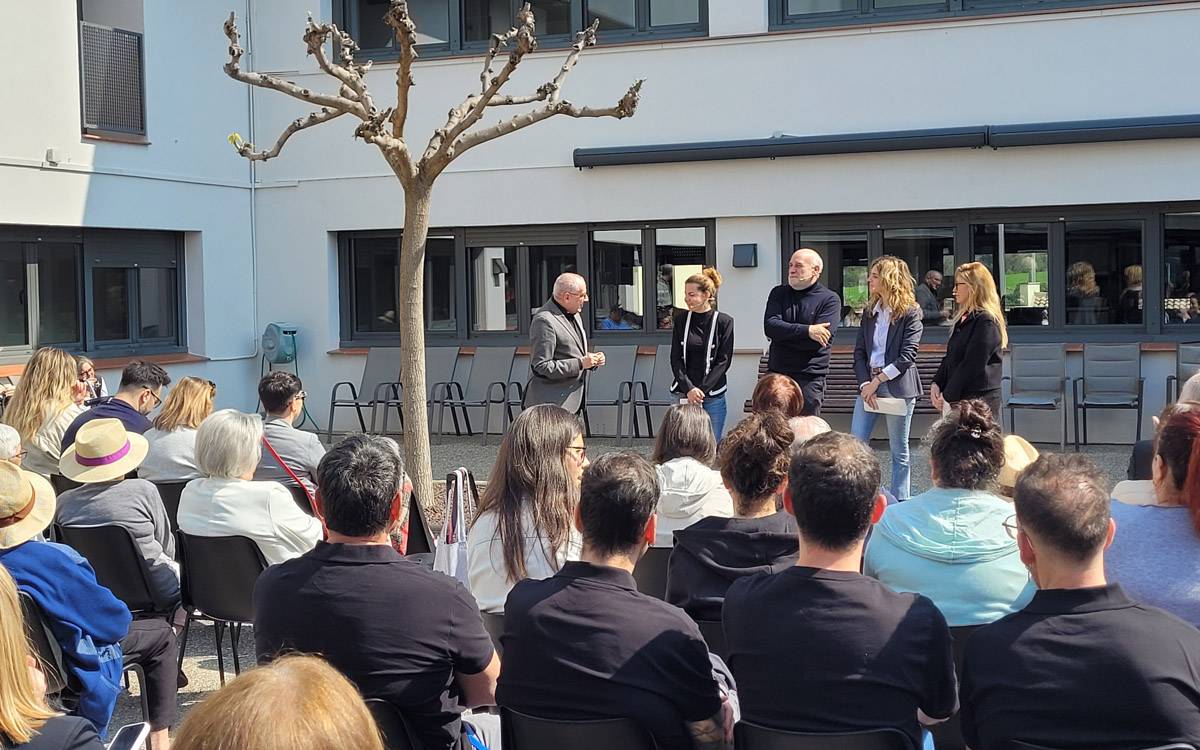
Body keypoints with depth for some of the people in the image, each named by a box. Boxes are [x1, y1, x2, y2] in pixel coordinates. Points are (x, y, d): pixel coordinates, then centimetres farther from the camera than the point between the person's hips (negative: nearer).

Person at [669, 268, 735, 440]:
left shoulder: (724, 322, -2)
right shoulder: (681, 319, 6)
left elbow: (723, 361, -4)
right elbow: (675, 358, 3)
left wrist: (702, 389, -11)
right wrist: (689, 388, -10)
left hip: (713, 395, -2)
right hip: (685, 393, 2)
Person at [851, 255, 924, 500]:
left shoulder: (910, 313, -5)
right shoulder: (870, 312, 13)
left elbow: (907, 356, -11)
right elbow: (859, 352, 9)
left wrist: (878, 380, -14)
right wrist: (865, 383, -6)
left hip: (898, 386, -5)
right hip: (869, 384, 6)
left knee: (899, 450, 4)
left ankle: (900, 503, 12)